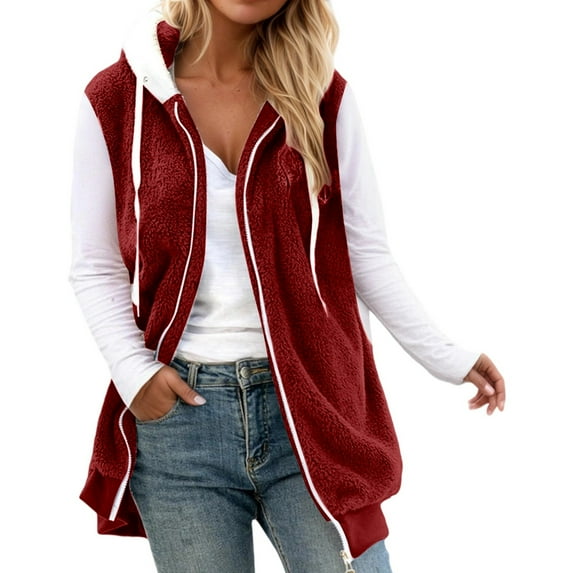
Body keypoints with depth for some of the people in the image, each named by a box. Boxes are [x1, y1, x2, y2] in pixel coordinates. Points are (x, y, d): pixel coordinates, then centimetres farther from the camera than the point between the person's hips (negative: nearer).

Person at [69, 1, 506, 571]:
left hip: (309, 403, 1)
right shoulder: (115, 100, 2)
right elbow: (94, 267, 5)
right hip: (177, 405, 0)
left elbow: (364, 252, 7)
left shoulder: (320, 96, 4)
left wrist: (443, 356, 4)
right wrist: (133, 370, -9)